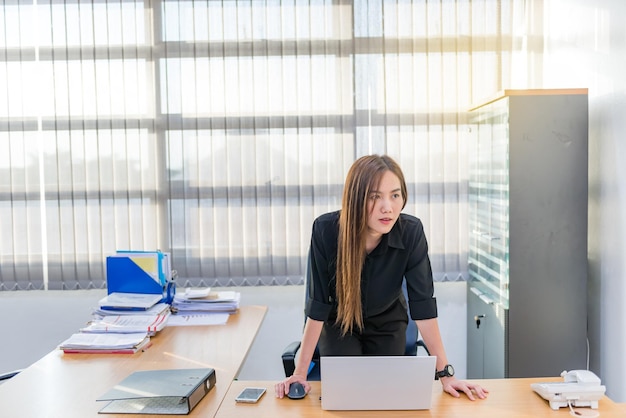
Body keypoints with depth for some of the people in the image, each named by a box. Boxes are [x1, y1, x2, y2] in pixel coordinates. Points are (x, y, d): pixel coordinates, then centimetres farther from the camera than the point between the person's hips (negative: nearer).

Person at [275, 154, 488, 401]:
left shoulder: (411, 232, -28)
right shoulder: (326, 230, -32)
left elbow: (423, 306, -22)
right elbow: (317, 306, -26)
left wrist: (445, 373, -21)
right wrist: (300, 372, -25)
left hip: (387, 324, 2)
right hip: (338, 323, -1)